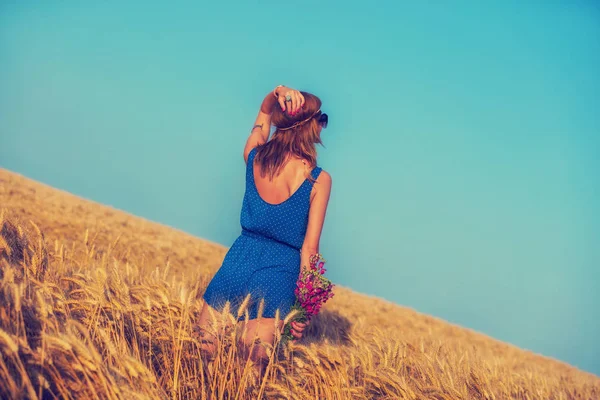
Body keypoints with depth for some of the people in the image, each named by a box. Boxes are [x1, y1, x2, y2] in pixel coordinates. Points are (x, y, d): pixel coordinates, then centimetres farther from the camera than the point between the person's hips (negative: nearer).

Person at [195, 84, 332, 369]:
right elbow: (309, 248, -8)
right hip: (278, 274, -2)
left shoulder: (253, 158, 1)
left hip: (238, 263, 3)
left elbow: (264, 112, 22)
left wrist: (276, 94, -1)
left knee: (202, 356, 13)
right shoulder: (319, 179, -9)